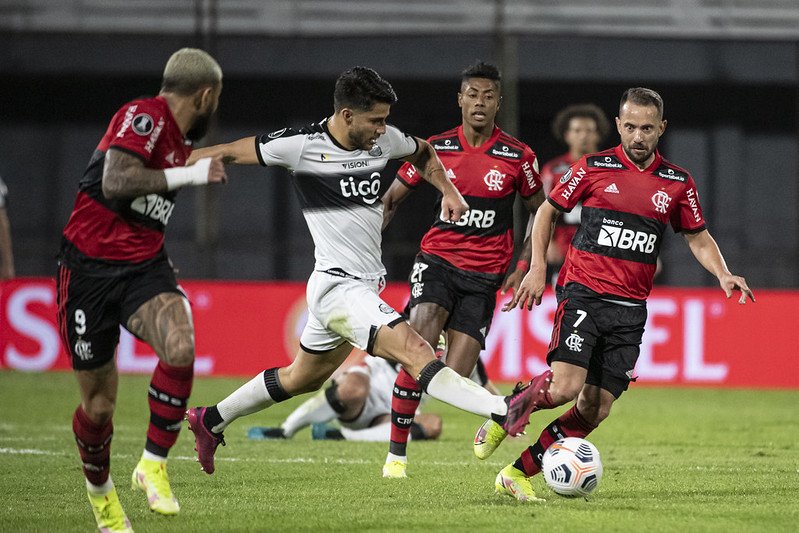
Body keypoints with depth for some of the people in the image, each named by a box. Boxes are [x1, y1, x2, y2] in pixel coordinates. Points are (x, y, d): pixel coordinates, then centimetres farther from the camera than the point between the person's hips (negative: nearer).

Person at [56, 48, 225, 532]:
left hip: (143, 268, 6)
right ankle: (99, 489, 30)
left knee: (180, 349, -26)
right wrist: (189, 174, -25)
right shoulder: (143, 117, -13)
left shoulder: (180, 141, 15)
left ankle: (154, 465, -11)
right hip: (90, 270, -6)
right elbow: (114, 183, -28)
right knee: (99, 404, 1)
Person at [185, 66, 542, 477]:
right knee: (415, 351, -23)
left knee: (302, 379, 23)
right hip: (338, 286, -9)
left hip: (364, 288, 9)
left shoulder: (384, 139, 4)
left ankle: (211, 421, 39)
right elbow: (230, 153, -3)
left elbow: (422, 153, 26)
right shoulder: (301, 145, -13)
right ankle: (504, 411, -39)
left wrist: (448, 190, 9)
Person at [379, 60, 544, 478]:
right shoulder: (437, 148, 1)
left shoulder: (518, 157, -2)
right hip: (437, 260, 0)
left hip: (484, 275, 0)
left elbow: (540, 213, 12)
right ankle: (397, 453, -17)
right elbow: (390, 199, 10)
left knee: (453, 380, -11)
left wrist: (524, 267, 3)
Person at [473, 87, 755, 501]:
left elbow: (698, 238, 16)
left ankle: (517, 474, 6)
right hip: (582, 293, -3)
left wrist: (723, 275, -2)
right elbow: (547, 211, 10)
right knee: (564, 387, -22)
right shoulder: (593, 168, 0)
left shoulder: (677, 183, 8)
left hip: (629, 310, 3)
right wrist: (538, 268, 0)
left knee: (595, 408, -4)